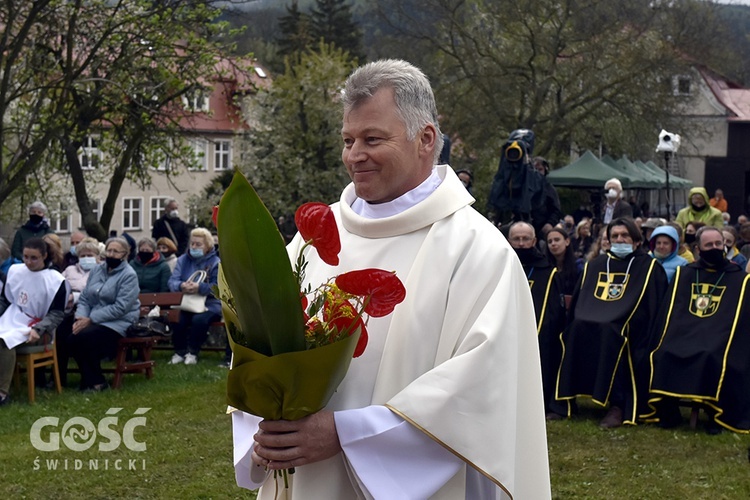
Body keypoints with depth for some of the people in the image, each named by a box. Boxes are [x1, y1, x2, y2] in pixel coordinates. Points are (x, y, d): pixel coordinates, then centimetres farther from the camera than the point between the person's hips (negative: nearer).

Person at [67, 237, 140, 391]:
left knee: (84, 338, -28)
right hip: (93, 320, 6)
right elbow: (84, 298, 11)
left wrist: (90, 319, -18)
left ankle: (95, 382, -9)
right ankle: (90, 378, -6)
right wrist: (80, 317, -10)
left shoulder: (129, 275, -8)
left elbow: (120, 308, -16)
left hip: (118, 322, -5)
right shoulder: (97, 270, 12)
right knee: (71, 338, -23)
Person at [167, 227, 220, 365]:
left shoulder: (215, 262, 2)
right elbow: (172, 281, 1)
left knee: (199, 319, -35)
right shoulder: (183, 260, 13)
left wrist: (199, 288, -30)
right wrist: (181, 286, -25)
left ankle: (193, 352, -13)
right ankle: (179, 351, -10)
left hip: (209, 303, -3)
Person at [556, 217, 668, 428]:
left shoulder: (649, 267, 9)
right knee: (577, 328, -26)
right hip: (591, 322, 4)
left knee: (610, 332, -34)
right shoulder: (595, 266, 21)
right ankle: (568, 397, -19)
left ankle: (618, 405, -33)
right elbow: (580, 301, 20)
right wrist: (584, 316, 2)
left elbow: (654, 305, 1)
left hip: (629, 329, -4)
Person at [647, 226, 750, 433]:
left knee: (712, 357, -35)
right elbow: (669, 312, 14)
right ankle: (667, 412, -13)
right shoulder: (684, 274, 16)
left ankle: (716, 415, -20)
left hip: (719, 337, -2)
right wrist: (665, 336, -1)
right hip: (683, 332, 2)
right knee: (665, 353, -28)